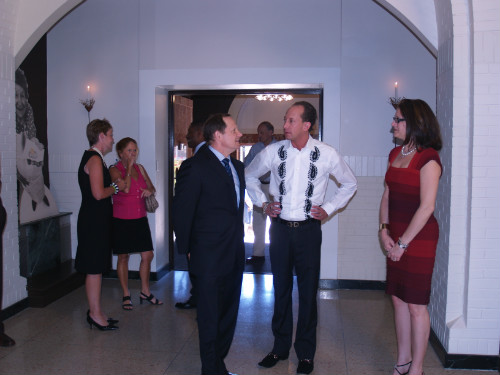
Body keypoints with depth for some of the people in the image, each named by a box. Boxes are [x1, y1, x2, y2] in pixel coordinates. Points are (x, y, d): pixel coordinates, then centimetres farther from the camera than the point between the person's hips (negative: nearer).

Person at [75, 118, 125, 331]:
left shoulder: (92, 158, 16)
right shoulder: (95, 159, -16)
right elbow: (98, 193, -24)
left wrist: (113, 186, 12)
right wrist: (116, 186, -9)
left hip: (96, 221, 10)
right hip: (94, 222, -10)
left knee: (96, 269, 14)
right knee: (94, 269, -2)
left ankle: (95, 311, 23)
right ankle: (95, 314, 6)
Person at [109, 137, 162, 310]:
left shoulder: (140, 168, 10)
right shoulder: (114, 169, -7)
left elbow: (152, 188, 15)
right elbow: (125, 188, -23)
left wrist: (149, 191, -8)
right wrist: (129, 166, -16)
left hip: (140, 219, 5)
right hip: (121, 220, -5)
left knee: (148, 256, 6)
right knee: (123, 257, 6)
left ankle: (145, 292, 22)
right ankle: (126, 295, 19)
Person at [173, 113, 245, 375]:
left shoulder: (237, 166, 12)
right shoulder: (195, 167, -13)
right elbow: (182, 212, -9)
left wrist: (238, 243, 11)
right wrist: (186, 249, -4)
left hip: (234, 256, 8)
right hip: (210, 258, -7)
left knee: (228, 316, 17)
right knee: (210, 319, 6)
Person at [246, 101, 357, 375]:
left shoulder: (327, 154, -6)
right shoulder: (273, 151, -2)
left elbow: (349, 183, 10)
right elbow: (249, 176, 16)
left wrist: (328, 208, 2)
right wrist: (263, 203, 7)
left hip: (308, 229, -1)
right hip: (280, 227, 2)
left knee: (308, 292, 6)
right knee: (281, 289, 12)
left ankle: (306, 353, 24)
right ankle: (280, 347, 29)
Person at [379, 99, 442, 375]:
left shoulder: (428, 158, -13)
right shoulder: (395, 154, 11)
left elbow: (426, 207, -18)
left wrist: (403, 243, -14)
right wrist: (384, 230, 1)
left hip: (418, 238, -7)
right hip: (396, 239, 8)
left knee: (416, 306, 1)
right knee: (398, 299, 14)